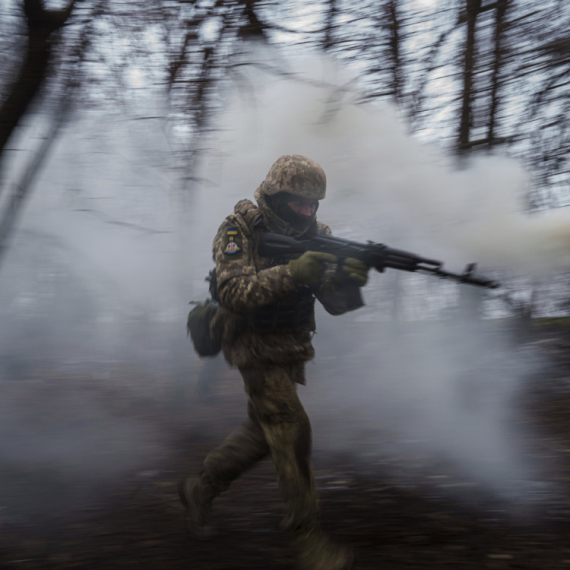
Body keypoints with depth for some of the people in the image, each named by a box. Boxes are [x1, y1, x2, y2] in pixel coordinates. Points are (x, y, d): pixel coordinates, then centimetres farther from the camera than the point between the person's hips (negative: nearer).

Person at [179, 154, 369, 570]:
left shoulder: (315, 234, -1)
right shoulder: (239, 230, -15)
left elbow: (335, 302, -8)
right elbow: (235, 293, -29)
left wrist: (349, 278, -31)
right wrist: (292, 272, -40)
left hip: (292, 352, 7)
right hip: (257, 350, -6)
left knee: (264, 433, 16)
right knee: (292, 430, -13)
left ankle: (201, 489, 36)